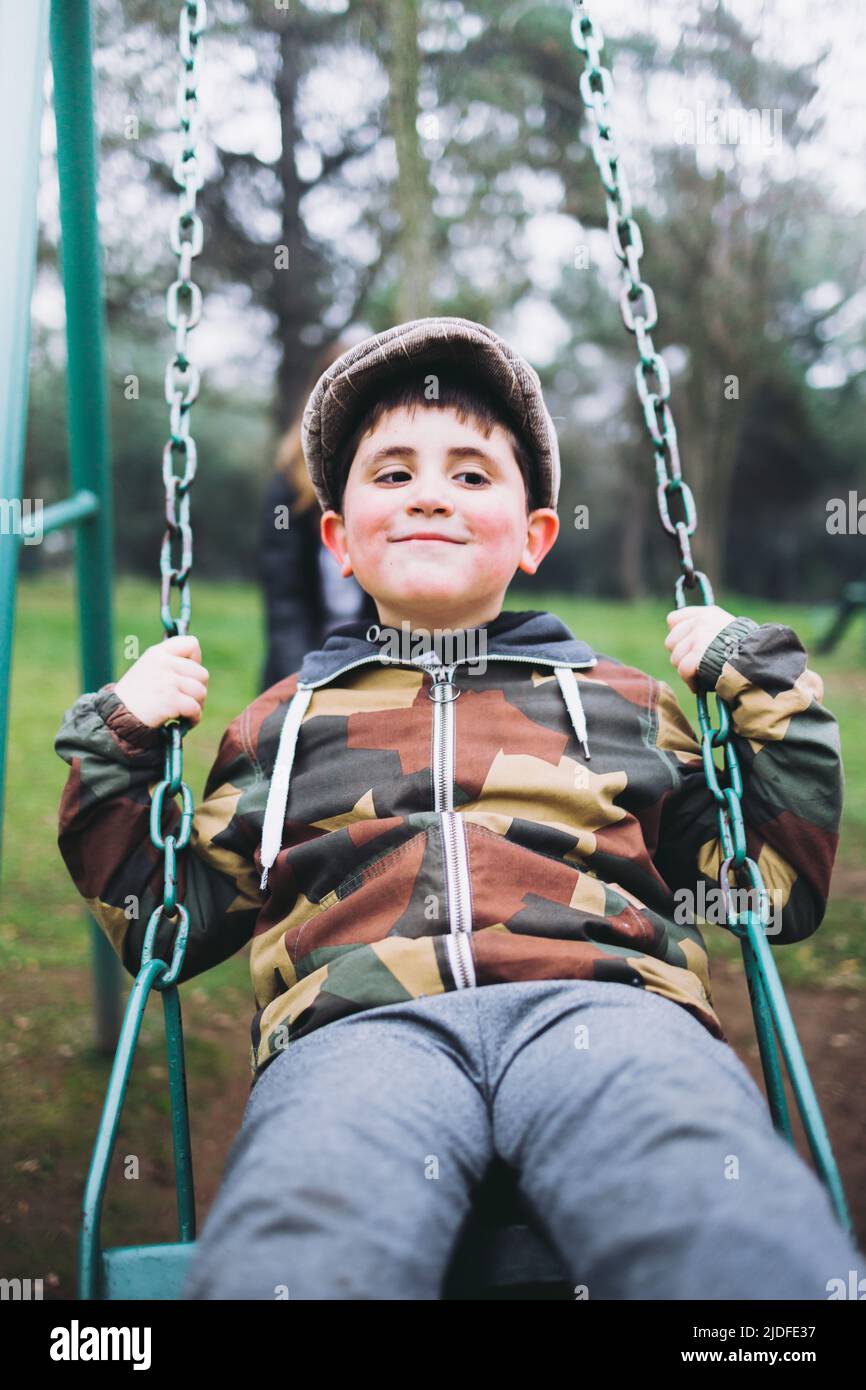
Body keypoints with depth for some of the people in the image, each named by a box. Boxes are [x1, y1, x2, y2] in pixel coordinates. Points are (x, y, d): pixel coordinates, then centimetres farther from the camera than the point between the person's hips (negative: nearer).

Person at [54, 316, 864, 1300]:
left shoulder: (623, 702, 28)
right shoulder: (281, 723, 29)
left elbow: (778, 890, 25)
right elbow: (164, 924, 29)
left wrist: (768, 699, 18)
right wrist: (115, 753, 19)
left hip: (602, 1000, 1)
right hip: (357, 1022, 0)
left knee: (747, 1241, -34)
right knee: (290, 1258, -36)